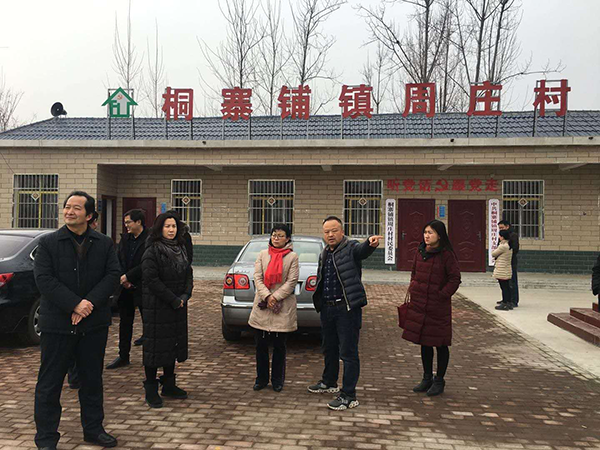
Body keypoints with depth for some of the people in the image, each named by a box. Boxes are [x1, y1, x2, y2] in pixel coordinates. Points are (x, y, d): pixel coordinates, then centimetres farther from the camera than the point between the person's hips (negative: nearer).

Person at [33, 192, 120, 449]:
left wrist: (90, 303, -17)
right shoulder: (48, 243, -1)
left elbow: (113, 275, -3)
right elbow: (44, 279, -11)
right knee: (50, 382, 5)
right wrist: (74, 304, -20)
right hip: (57, 323, -2)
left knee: (92, 380, 14)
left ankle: (93, 429, 28)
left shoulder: (104, 244, 5)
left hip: (94, 323, 3)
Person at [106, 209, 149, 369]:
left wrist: (128, 276, -15)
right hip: (125, 288, 7)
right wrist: (123, 280, -6)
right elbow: (117, 260, 8)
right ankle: (123, 356, 21)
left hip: (142, 288, -6)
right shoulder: (124, 238, 9)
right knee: (125, 322, 12)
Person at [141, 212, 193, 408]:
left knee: (173, 344, 13)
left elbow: (188, 275, 12)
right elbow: (151, 280, -17)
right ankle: (151, 390, 9)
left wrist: (185, 296, -5)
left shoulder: (181, 249, 11)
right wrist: (174, 300, -16)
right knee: (155, 346, -1)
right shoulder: (152, 251, -11)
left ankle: (169, 385, 25)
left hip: (178, 306, 7)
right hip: (157, 307, -7)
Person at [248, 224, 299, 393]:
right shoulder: (262, 254, 8)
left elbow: (291, 281, -5)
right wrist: (267, 296, -13)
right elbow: (257, 278, 0)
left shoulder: (292, 257, 1)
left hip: (283, 307, -2)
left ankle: (277, 380, 19)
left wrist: (275, 297, -13)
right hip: (262, 306, 2)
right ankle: (261, 379, 21)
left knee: (279, 346, 6)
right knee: (261, 345, 7)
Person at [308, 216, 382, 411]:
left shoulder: (351, 248, -9)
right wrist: (319, 302, 17)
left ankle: (349, 396, 2)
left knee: (348, 352, -4)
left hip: (347, 308, -8)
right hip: (327, 307, 8)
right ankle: (329, 383, 41)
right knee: (329, 348, 22)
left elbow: (363, 250, -33)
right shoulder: (324, 254, 14)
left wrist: (371, 242, -56)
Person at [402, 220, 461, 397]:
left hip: (438, 307, -6)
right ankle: (427, 378, 28)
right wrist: (412, 290, 9)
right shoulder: (420, 252, 7)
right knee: (424, 343, 14)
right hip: (419, 304, 6)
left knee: (440, 343, 6)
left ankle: (439, 380, 20)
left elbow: (455, 279, -10)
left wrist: (441, 295, -14)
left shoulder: (446, 254, -11)